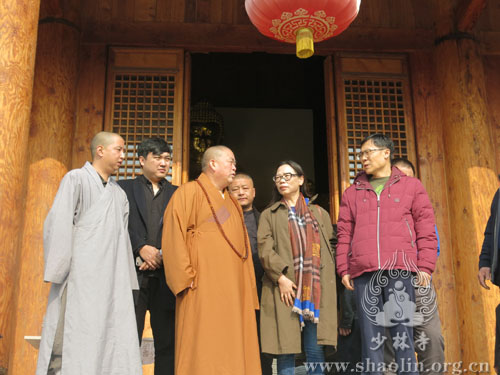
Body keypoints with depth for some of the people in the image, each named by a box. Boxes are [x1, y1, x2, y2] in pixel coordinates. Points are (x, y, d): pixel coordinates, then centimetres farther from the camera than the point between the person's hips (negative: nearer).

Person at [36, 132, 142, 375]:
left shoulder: (119, 194, 20)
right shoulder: (76, 179, 3)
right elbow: (58, 224, -6)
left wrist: (127, 280, 13)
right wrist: (60, 271, -13)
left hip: (112, 280, 6)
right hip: (81, 276, -5)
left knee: (117, 343, 1)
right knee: (73, 340, -6)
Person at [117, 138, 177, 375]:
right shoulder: (124, 188, 11)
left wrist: (162, 256, -8)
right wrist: (141, 248, -11)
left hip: (166, 276, 2)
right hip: (133, 275, -2)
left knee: (168, 343, 4)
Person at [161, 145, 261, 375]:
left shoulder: (232, 203, 23)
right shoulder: (189, 192, 0)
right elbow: (173, 237, -10)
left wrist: (248, 291, 16)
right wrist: (186, 278, -16)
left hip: (233, 293, 7)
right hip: (203, 290, -7)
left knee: (232, 353, 6)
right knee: (203, 355, -7)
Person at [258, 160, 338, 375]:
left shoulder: (319, 214, 19)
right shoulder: (269, 215, 14)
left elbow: (330, 248, 14)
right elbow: (265, 249, 1)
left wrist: (327, 281, 1)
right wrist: (280, 277, -13)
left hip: (316, 289, 1)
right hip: (284, 288, -1)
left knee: (315, 351, -1)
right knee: (286, 350, -3)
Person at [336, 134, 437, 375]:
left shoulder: (411, 186, 13)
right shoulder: (352, 193, 18)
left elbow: (426, 230, 8)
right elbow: (344, 234, 14)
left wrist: (425, 266, -2)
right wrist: (344, 270, 4)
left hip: (400, 271, -2)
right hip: (363, 273, 2)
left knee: (403, 336, -2)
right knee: (370, 339, 2)